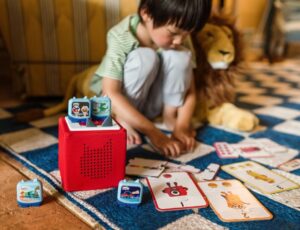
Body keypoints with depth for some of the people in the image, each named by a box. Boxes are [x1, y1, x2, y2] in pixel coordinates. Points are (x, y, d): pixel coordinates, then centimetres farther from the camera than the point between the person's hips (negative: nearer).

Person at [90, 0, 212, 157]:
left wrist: (182, 126, -29)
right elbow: (111, 94, -36)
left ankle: (169, 115, -7)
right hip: (121, 103, -3)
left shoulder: (176, 43, -18)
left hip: (151, 104, 3)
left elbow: (189, 90, -13)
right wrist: (153, 133, -41)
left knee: (179, 57, -26)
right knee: (145, 58, -34)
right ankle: (122, 120, -14)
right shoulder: (121, 37, -29)